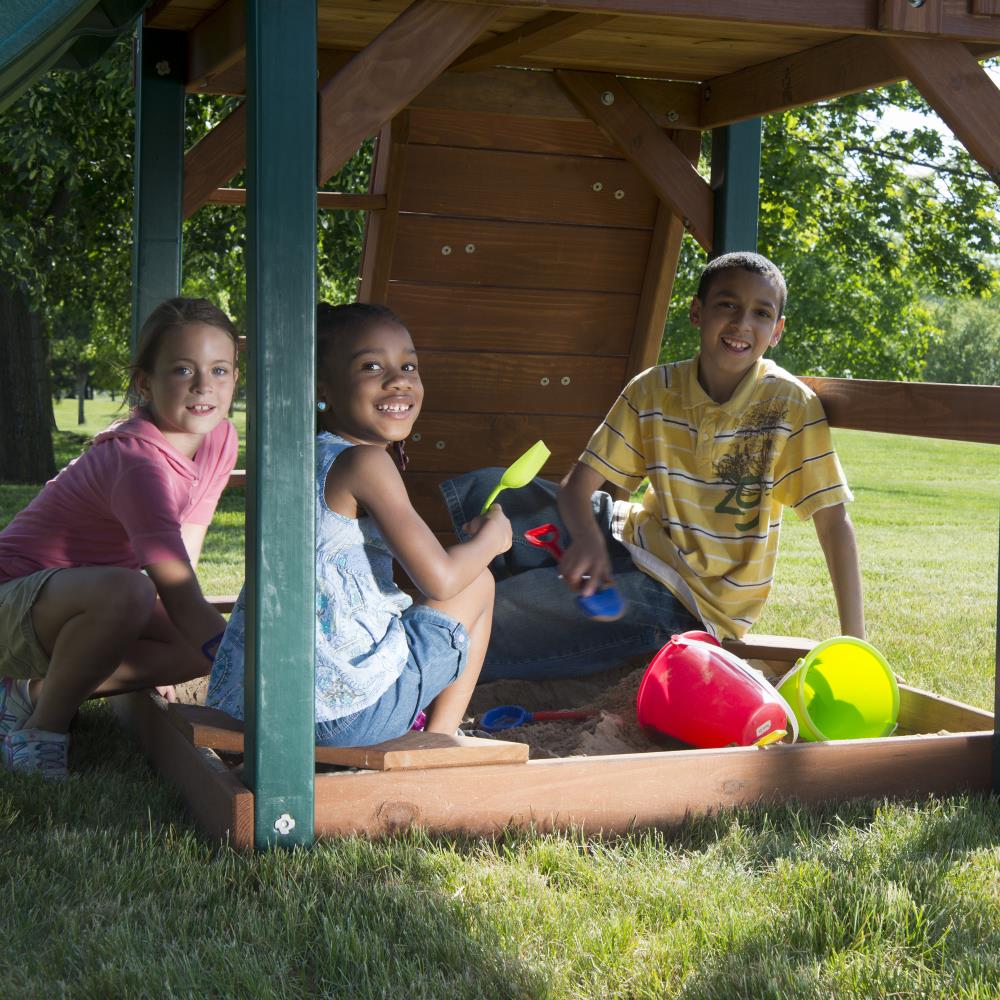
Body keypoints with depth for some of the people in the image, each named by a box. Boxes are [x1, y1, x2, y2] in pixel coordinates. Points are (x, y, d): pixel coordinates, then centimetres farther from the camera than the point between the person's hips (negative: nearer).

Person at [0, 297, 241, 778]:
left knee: (201, 650, -10)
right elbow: (183, 600, -35)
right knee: (124, 591, -38)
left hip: (77, 596, 9)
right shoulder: (136, 460, -30)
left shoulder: (219, 439, -4)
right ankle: (44, 727, -15)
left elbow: (185, 552, 5)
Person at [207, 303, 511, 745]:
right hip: (344, 714, -9)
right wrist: (491, 536, 7)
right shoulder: (364, 464, -12)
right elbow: (440, 579, -13)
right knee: (477, 583, 12)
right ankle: (439, 740, 15)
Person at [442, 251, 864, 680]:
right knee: (483, 491, -4)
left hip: (693, 602, -5)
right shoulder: (653, 390, -4)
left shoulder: (790, 405, -15)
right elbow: (579, 482, -7)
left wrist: (854, 644, -21)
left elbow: (833, 521, -15)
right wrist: (587, 538, -31)